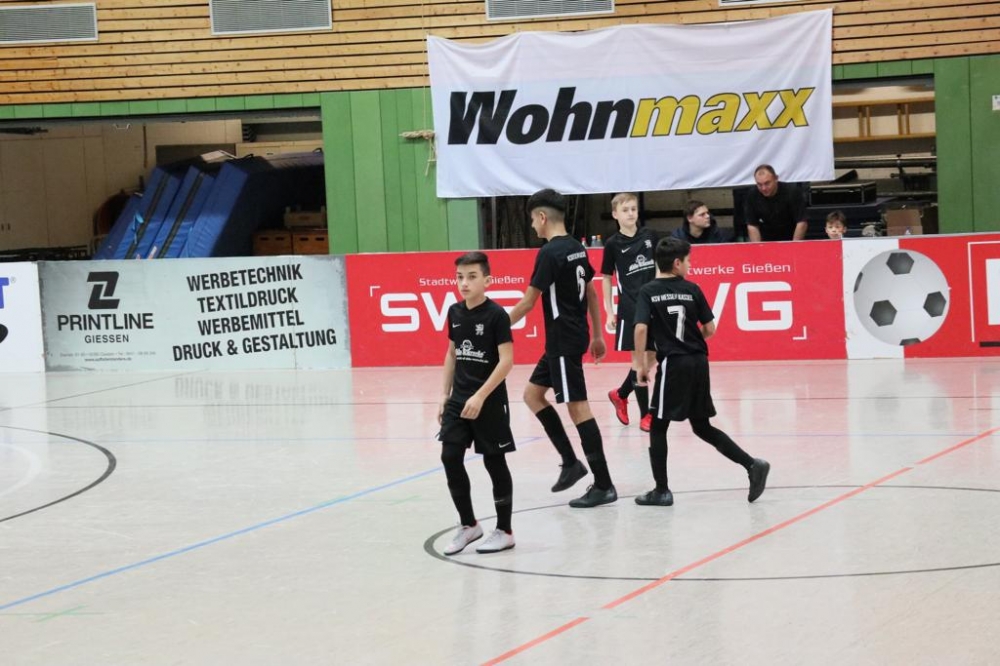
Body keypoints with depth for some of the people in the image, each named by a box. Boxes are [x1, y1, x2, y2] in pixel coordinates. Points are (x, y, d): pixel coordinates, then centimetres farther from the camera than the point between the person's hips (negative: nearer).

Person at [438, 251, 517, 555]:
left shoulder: (496, 315, -13)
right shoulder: (455, 312, 5)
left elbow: (506, 360, -17)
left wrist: (480, 397, -21)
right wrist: (445, 395, 13)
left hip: (489, 402, -5)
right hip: (459, 400, 6)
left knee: (494, 462, 3)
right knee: (450, 458, -1)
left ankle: (504, 531, 15)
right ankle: (468, 524, 14)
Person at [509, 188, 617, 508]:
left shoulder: (549, 253, -16)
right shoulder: (577, 249, 10)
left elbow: (528, 302, -14)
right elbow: (592, 293, 17)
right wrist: (597, 336, 24)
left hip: (563, 341, -10)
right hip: (574, 336, 10)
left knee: (577, 407, -7)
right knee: (532, 394, 16)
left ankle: (603, 485, -6)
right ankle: (570, 462, 13)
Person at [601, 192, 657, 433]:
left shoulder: (649, 235, 4)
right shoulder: (613, 244, -3)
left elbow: (660, 266, 13)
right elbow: (607, 278, 2)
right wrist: (609, 312, -2)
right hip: (630, 307, -4)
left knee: (650, 358, 9)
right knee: (638, 357, -2)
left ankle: (620, 395, 31)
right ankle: (645, 414, 3)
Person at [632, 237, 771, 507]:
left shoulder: (648, 291, -3)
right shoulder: (692, 290, 4)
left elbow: (641, 328, -14)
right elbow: (710, 329, 4)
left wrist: (640, 363, -6)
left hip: (672, 363, -4)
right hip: (698, 362, 4)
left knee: (658, 426, 8)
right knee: (702, 427, 16)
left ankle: (662, 490, 6)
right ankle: (752, 464, 5)